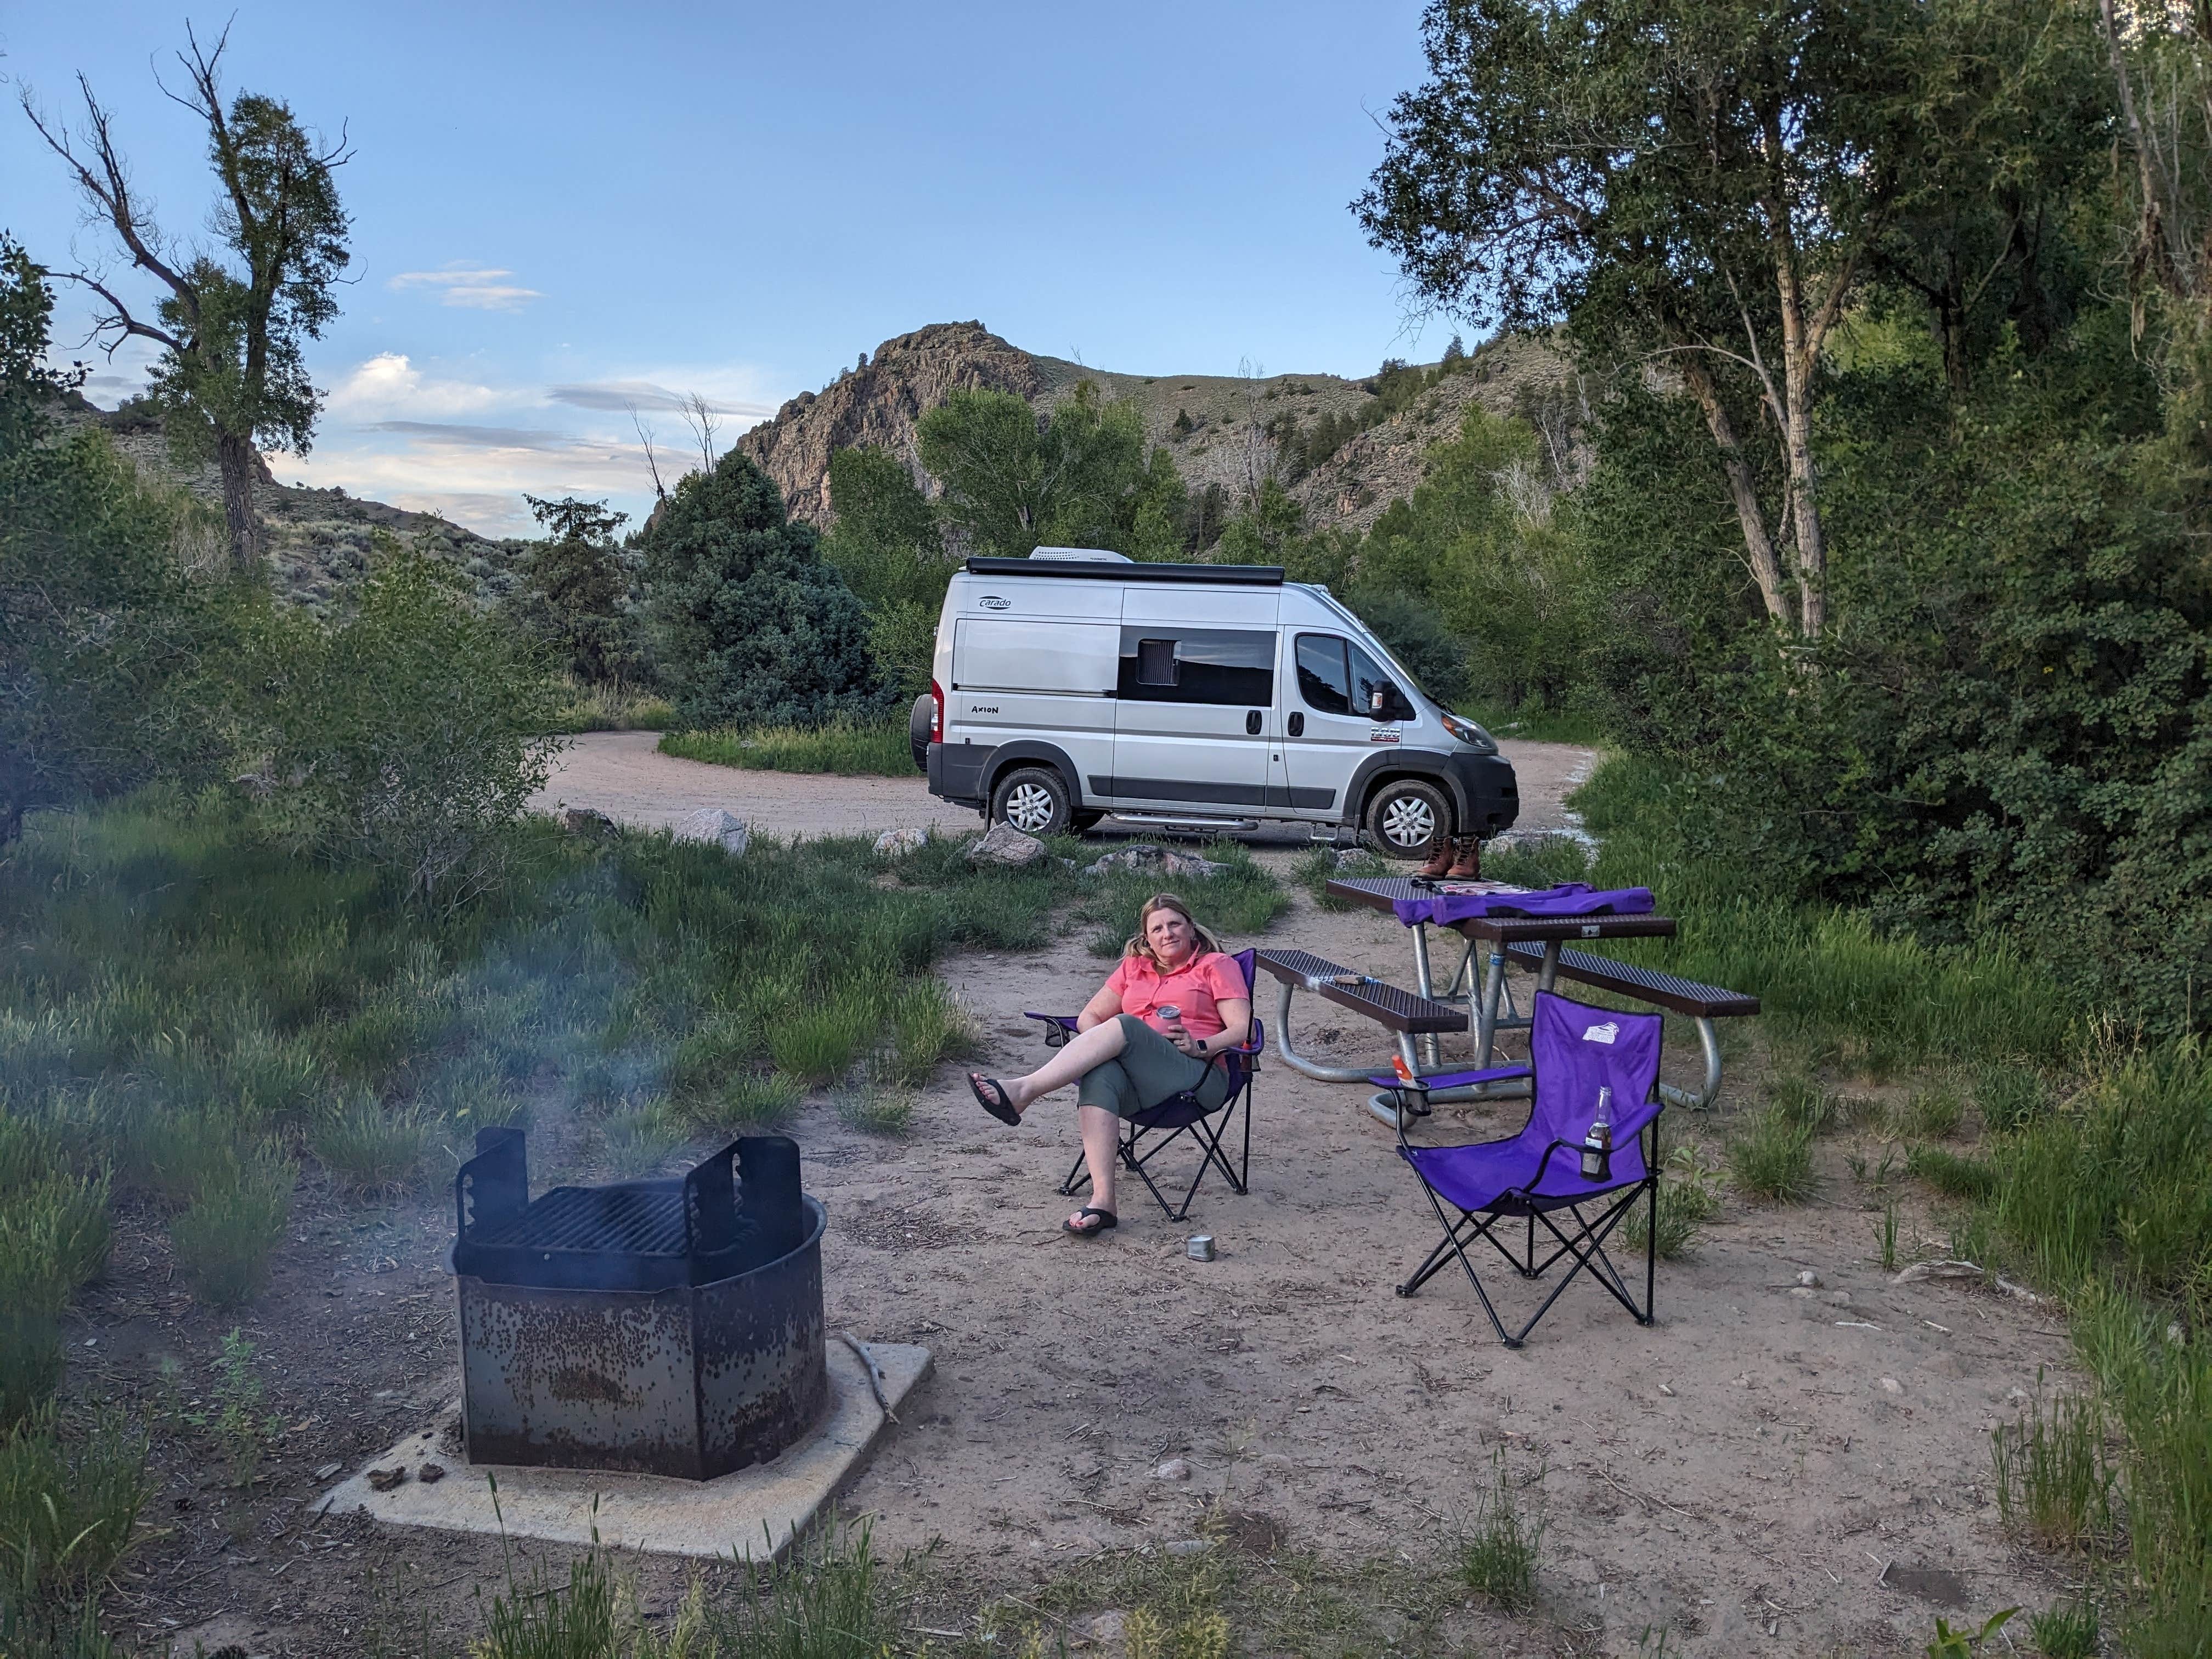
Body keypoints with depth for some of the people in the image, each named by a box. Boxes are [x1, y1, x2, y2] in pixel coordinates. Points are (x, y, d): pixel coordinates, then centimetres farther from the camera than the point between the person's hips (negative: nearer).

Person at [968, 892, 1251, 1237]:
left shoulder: (1217, 965, 13)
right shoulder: (1134, 967, 26)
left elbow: (1243, 1029, 2)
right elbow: (1089, 1016, 22)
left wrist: (1200, 1046, -16)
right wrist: (1102, 1046, -1)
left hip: (1201, 1077, -4)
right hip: (1138, 1085, 4)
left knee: (1124, 1025, -30)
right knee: (1100, 1075, -34)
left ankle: (1022, 1091, -39)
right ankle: (1102, 1202, -45)